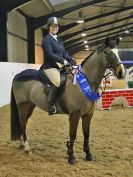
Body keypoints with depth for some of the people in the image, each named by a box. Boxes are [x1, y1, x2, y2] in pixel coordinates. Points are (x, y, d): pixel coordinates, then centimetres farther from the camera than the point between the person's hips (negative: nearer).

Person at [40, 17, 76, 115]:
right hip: (50, 67, -9)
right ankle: (51, 105, -23)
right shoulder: (47, 39, -5)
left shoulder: (59, 40, 20)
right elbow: (49, 54, -18)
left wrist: (71, 60, -3)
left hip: (59, 66, 9)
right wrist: (63, 61, -23)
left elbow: (64, 54, 18)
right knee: (57, 82, -33)